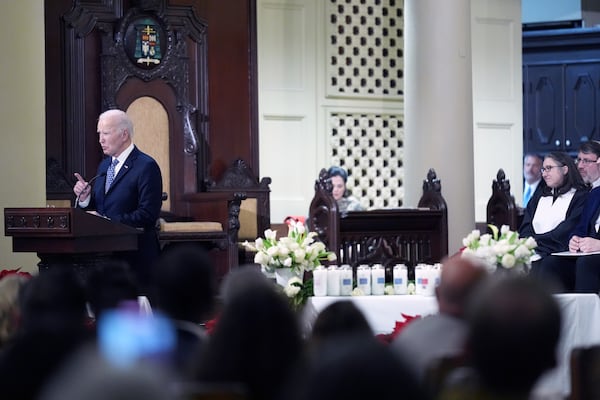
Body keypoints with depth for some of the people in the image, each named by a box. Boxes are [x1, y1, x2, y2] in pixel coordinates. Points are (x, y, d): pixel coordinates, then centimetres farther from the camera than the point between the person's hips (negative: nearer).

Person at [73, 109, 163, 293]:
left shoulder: (146, 166, -10)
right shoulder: (104, 166, 16)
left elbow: (148, 215, -17)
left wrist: (106, 220, -20)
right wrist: (85, 198, -2)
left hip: (135, 255, -7)